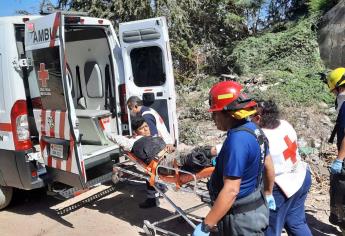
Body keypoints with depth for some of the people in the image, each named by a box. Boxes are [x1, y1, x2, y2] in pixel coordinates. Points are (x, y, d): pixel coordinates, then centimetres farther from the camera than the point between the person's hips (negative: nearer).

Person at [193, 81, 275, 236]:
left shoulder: (237, 139, -29)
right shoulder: (254, 129, 1)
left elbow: (231, 190, -31)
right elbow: (268, 165, 13)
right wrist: (268, 193, 28)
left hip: (240, 218, -9)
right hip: (256, 208, 9)